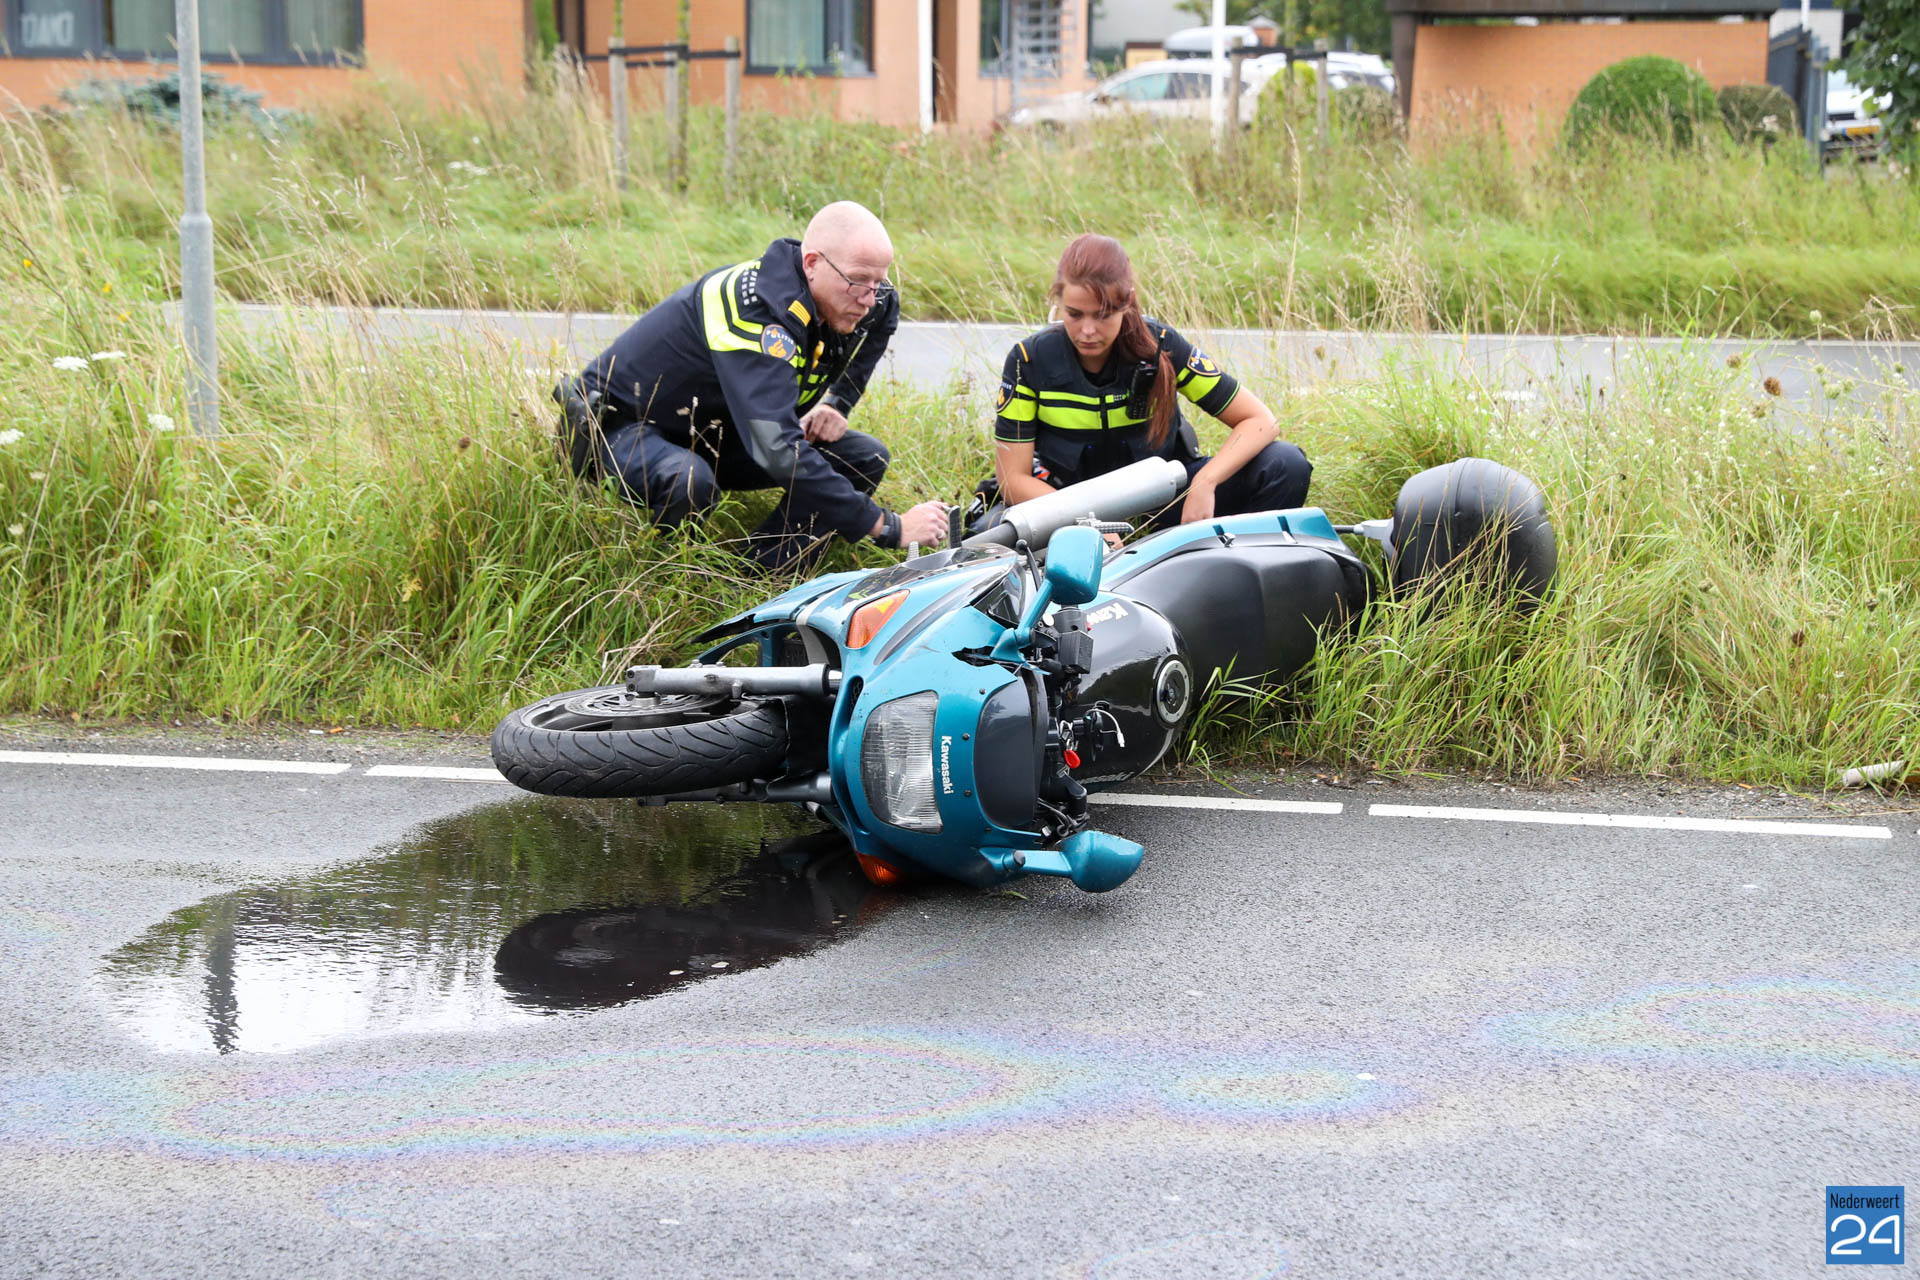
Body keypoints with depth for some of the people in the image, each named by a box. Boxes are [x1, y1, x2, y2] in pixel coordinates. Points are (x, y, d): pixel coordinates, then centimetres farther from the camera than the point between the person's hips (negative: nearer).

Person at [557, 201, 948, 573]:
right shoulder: (757, 310, -35)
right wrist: (889, 528, -45)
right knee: (690, 484, -43)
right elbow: (780, 451, -45)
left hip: (713, 432, 9)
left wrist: (836, 402, 0)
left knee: (865, 458, -6)